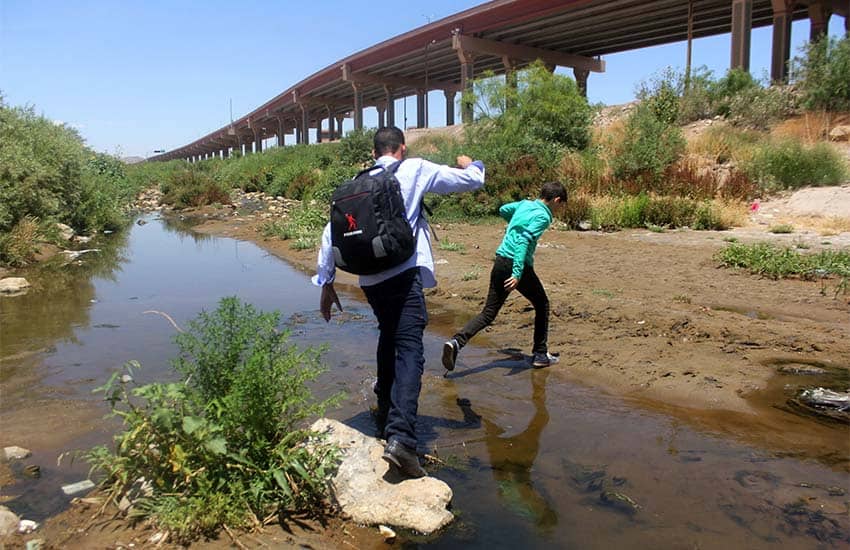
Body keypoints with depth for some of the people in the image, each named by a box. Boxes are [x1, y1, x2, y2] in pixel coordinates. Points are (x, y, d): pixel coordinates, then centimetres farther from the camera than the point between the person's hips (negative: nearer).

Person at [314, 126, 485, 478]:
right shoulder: (416, 170, 6)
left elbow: (331, 233, 14)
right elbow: (473, 181, 10)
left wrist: (326, 281, 19)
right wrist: (470, 164, 33)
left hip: (369, 280, 6)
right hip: (404, 274, -5)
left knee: (389, 338, 27)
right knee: (409, 350, -11)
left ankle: (385, 412, 39)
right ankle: (400, 437, -25)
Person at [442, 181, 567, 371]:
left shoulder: (524, 204, 15)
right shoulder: (543, 216, -8)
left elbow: (503, 210, 34)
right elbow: (524, 240, -22)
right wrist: (518, 273, -29)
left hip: (500, 262, 7)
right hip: (519, 266, -7)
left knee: (489, 312, 7)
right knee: (542, 305, 16)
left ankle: (456, 341, -13)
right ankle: (540, 355, 20)